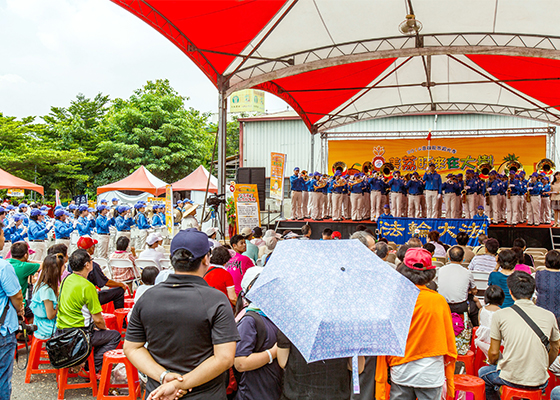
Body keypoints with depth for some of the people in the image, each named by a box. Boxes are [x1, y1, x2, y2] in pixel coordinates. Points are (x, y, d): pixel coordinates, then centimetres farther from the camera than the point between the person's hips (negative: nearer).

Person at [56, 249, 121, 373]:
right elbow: (98, 319, -17)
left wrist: (93, 326, 23)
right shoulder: (87, 286, -20)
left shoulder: (67, 279, 5)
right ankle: (94, 369, -1)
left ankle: (88, 366, 22)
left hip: (61, 331, 9)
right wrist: (104, 328, 7)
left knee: (95, 329, 30)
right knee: (115, 336, 5)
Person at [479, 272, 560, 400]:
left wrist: (492, 364, 20)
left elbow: (494, 352, -2)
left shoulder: (500, 315, -9)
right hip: (539, 382, 3)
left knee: (483, 372, 28)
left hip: (510, 379, -3)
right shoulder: (549, 316, -3)